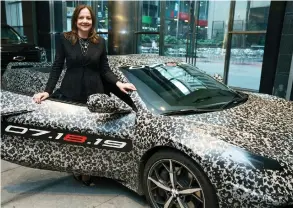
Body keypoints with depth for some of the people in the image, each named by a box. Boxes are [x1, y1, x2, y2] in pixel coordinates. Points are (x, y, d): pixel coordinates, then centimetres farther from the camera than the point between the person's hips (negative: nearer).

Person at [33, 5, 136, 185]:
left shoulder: (100, 42, 5)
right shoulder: (65, 39, 1)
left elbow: (105, 70, 6)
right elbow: (57, 67, 2)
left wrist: (119, 83, -11)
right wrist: (48, 90, -6)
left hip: (94, 95, 1)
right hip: (70, 94, -1)